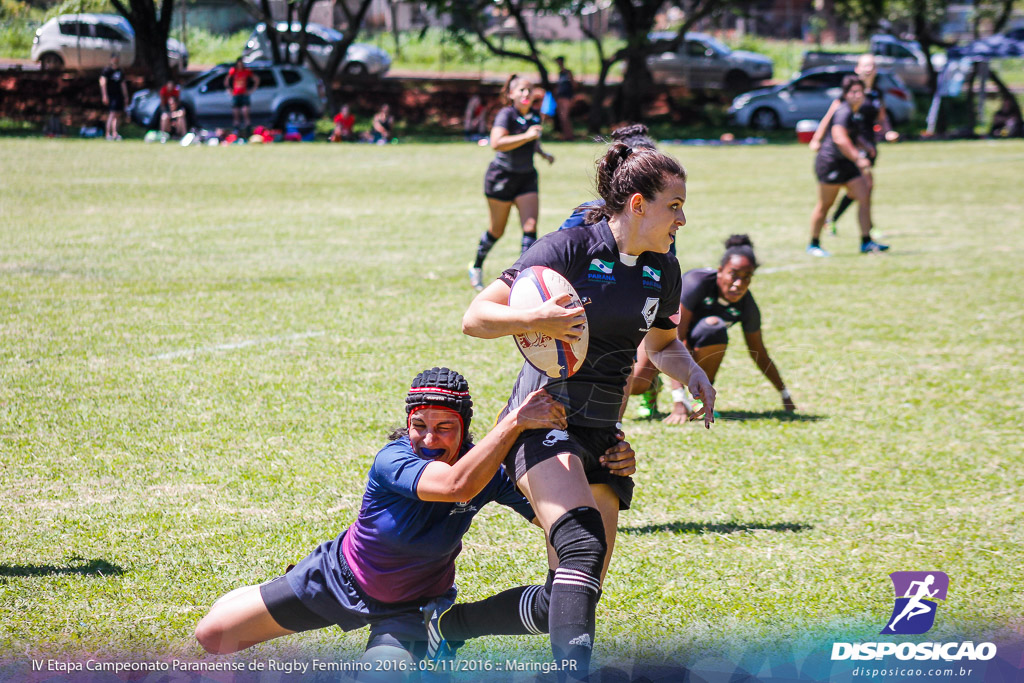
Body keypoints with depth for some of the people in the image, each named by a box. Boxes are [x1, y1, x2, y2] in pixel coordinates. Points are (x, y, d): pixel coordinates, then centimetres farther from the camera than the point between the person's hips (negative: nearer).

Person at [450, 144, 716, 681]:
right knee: (584, 545, -31)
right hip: (545, 419, -7)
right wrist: (535, 320, -30)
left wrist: (692, 373, 5)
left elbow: (661, 343, 27)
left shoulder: (662, 269, 8)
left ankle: (452, 623, 25)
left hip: (603, 432, 7)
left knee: (569, 596, 4)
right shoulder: (570, 248, -11)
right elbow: (475, 318, -11)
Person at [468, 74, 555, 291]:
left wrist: (543, 154, 7)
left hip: (527, 178, 5)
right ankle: (476, 267, 32)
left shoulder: (535, 116, 5)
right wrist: (526, 136, -38)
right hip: (502, 176, -5)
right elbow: (496, 143, -32)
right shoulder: (506, 114, -16)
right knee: (497, 231, 8)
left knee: (530, 227, -11)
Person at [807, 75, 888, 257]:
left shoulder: (857, 114, 12)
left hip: (847, 164, 9)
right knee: (824, 205, 1)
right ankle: (814, 245, 15)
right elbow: (839, 139, -30)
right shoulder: (843, 112, -18)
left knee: (864, 197, -2)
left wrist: (864, 145, 10)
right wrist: (857, 158, -32)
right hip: (830, 162, -9)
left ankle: (866, 242, 2)